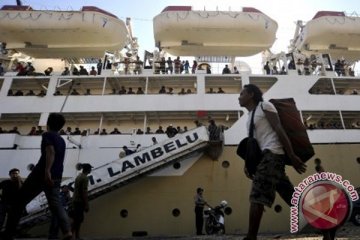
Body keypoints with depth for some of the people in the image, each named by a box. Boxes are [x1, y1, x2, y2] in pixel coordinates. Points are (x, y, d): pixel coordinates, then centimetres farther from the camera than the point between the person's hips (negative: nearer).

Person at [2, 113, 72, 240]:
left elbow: (50, 151, -16)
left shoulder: (47, 135, 1)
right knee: (56, 205, -2)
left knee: (19, 201, 8)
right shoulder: (62, 141, 23)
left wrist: (47, 171, -27)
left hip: (42, 173, -6)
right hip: (56, 177, 6)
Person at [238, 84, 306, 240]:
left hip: (272, 153, -9)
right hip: (266, 156, 9)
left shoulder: (264, 106, 2)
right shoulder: (250, 117, 26)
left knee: (256, 196, -16)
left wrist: (292, 156, -14)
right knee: (292, 197, 9)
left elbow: (279, 130, -8)